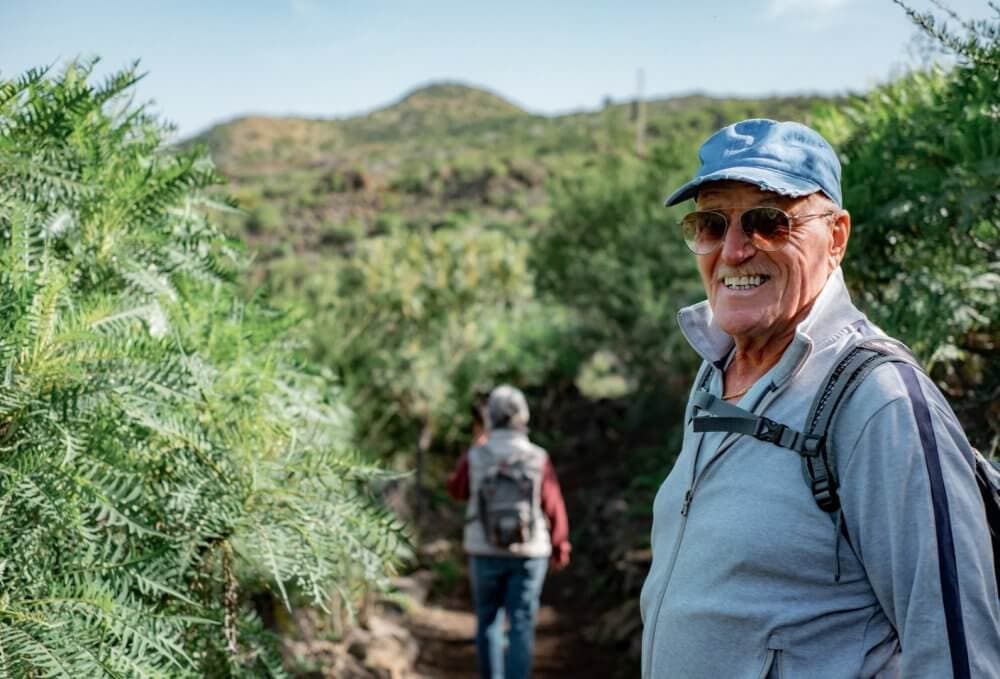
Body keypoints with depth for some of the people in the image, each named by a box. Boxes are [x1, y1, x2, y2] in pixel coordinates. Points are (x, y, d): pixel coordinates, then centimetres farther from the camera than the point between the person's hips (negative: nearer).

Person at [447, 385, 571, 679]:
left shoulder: (475, 456, -8)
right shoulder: (538, 458, -10)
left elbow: (456, 489, 12)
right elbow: (554, 508, -6)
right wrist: (561, 549, 9)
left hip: (485, 552, 1)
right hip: (528, 554, -1)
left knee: (488, 621, 16)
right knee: (522, 626, 1)